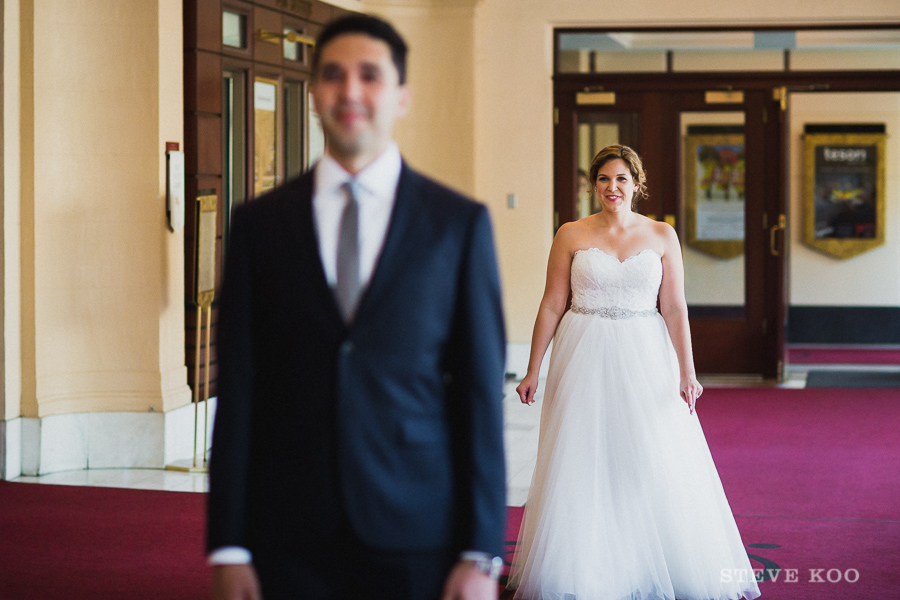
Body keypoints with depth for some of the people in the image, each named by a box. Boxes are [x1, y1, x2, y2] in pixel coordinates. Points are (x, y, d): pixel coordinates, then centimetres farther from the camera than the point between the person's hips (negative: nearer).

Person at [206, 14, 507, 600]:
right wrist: (228, 545, 0)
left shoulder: (459, 222, 2)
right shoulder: (260, 223, 6)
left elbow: (482, 390, 0)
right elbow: (238, 388, 4)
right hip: (292, 542, 1)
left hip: (418, 536, -1)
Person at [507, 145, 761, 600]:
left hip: (646, 358, 1)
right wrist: (533, 371, 0)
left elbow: (675, 308, 1)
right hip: (586, 360, 0)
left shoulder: (662, 236, 3)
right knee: (582, 471, 1)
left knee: (660, 468, 2)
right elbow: (552, 306, 3)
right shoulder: (572, 235, 1)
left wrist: (686, 372, -6)